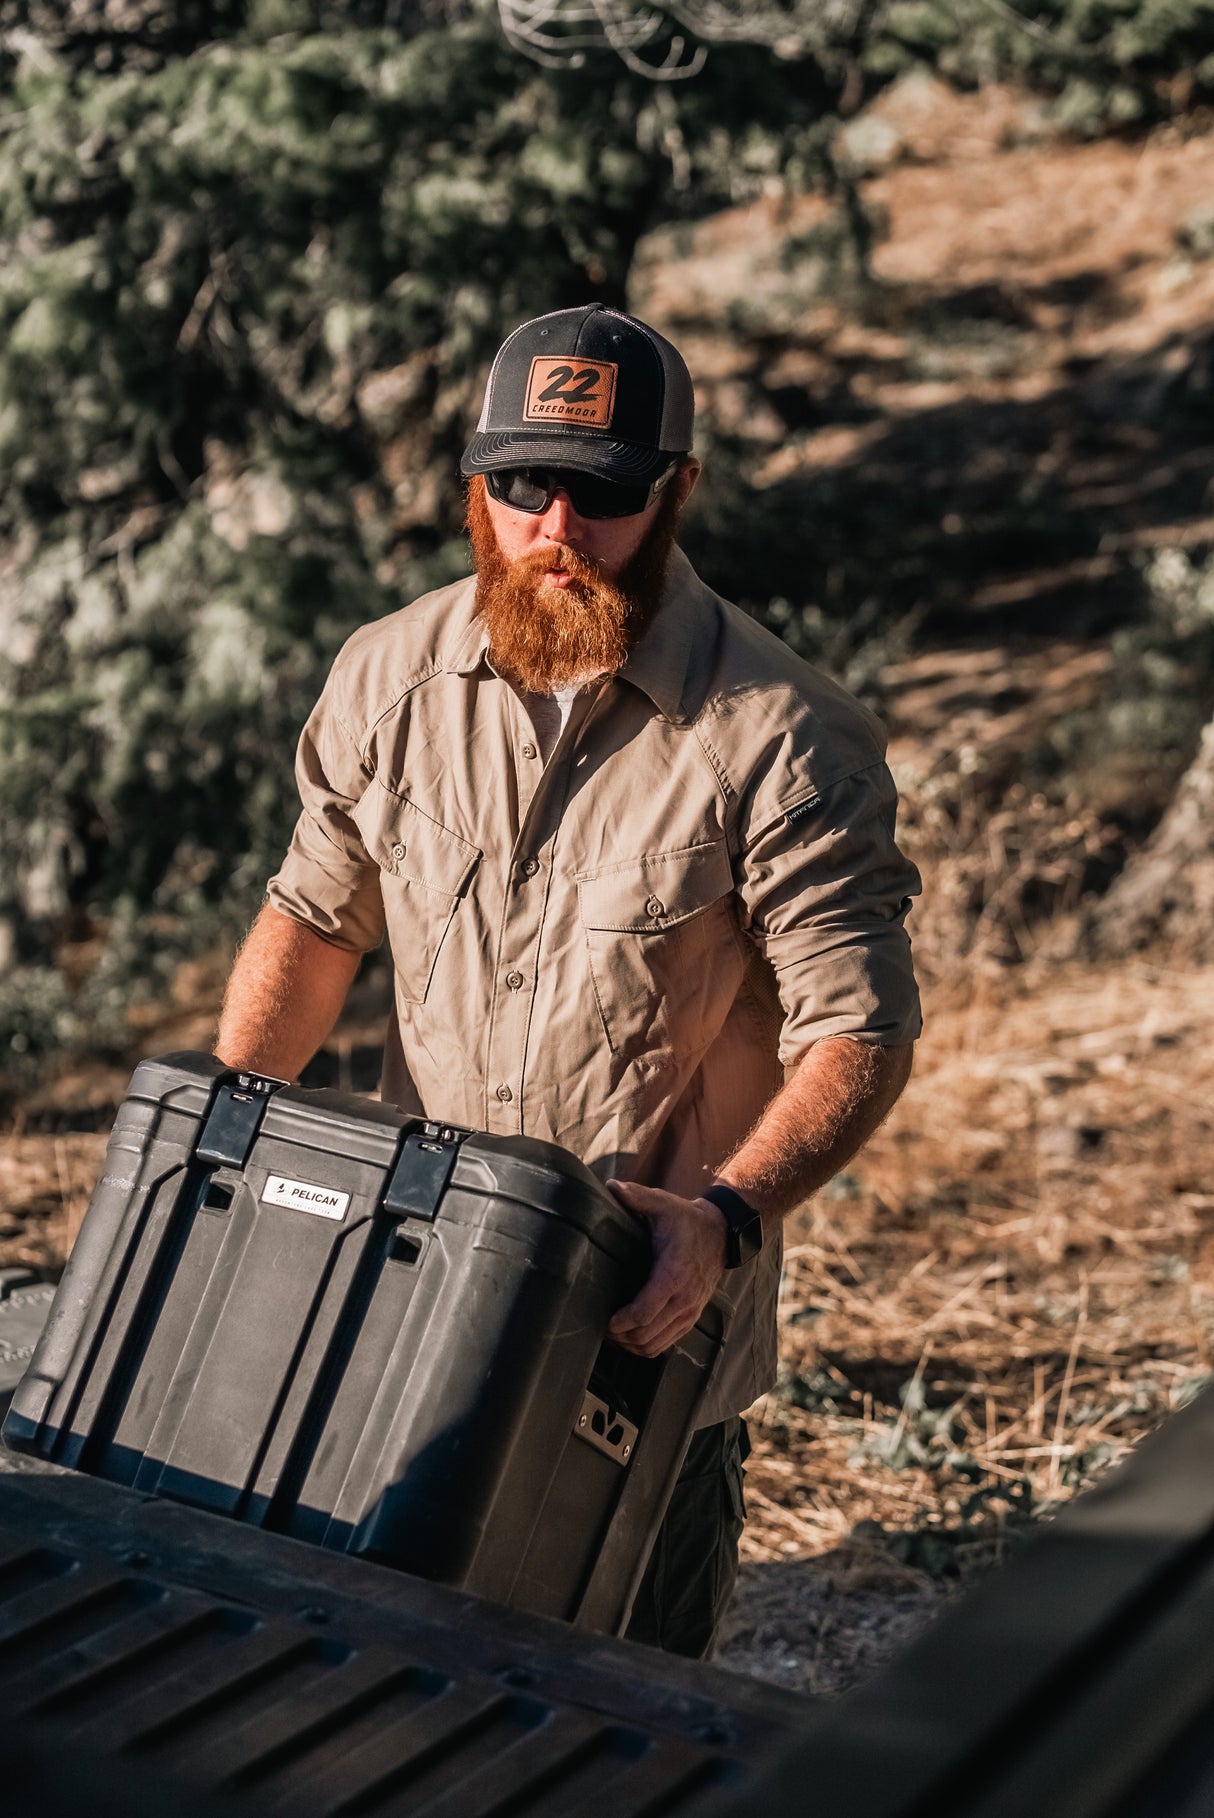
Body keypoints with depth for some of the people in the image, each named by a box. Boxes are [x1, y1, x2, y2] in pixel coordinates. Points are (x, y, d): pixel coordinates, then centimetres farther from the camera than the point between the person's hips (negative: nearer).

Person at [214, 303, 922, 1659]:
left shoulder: (781, 740, -16)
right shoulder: (390, 676, -2)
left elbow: (860, 1029, -15)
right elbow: (316, 912, 10)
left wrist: (728, 1216, -31)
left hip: (653, 1308, -3)